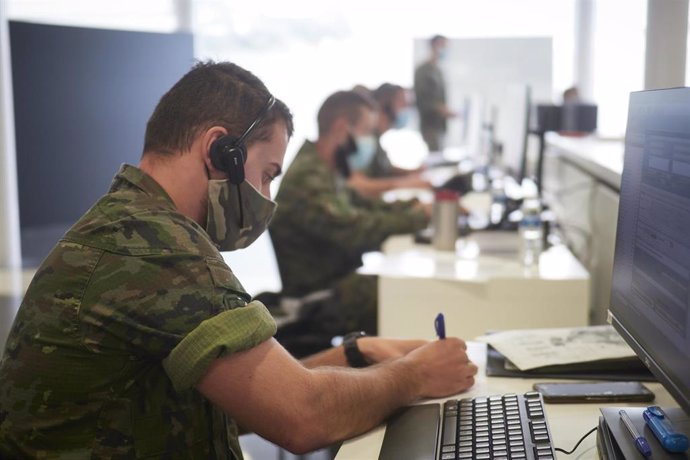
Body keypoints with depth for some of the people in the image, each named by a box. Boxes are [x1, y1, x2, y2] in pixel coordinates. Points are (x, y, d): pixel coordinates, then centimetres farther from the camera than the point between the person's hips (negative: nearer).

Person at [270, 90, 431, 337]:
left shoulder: (327, 170, 9)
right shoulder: (308, 177, -23)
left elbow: (361, 205, 16)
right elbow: (356, 229, -31)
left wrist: (413, 206, 1)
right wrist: (418, 217, -18)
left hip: (340, 273, 10)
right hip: (319, 296, -10)